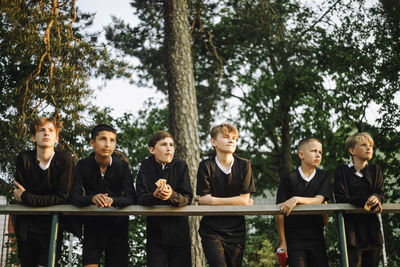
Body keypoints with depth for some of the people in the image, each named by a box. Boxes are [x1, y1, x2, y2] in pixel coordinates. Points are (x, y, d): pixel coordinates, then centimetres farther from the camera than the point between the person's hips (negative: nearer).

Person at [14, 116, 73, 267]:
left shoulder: (65, 160, -8)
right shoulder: (24, 159, -4)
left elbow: (62, 198, -13)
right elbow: (19, 197, -6)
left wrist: (26, 197, -13)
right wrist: (48, 201, -13)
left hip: (52, 227, -2)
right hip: (26, 228, 2)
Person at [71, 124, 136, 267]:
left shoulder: (122, 166, -7)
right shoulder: (82, 166, -6)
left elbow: (131, 198, -15)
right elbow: (75, 198, -14)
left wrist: (112, 200, -36)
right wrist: (92, 198, -36)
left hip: (117, 226, 0)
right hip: (92, 225, 0)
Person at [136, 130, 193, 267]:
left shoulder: (181, 166, -1)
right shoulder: (146, 166, -1)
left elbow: (187, 198, -10)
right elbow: (140, 199, -10)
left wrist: (172, 195, -31)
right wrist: (155, 195, -32)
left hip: (179, 230, 0)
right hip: (155, 232, 0)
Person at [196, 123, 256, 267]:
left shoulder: (244, 165, 2)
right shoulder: (206, 166, -2)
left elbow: (245, 199, -4)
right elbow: (203, 200, -9)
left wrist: (215, 200, -6)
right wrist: (235, 202, -7)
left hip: (236, 231, 2)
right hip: (211, 230, -2)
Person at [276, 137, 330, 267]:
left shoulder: (324, 176, 6)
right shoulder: (288, 178, -2)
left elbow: (318, 200, -10)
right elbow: (280, 213, -3)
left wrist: (297, 199, -28)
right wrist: (283, 242, -5)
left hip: (316, 237, 2)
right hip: (294, 239, -2)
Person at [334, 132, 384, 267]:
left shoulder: (375, 170, 15)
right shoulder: (342, 170, 2)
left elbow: (381, 194, 7)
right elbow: (341, 198, -7)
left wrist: (376, 198, -18)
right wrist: (366, 202, -18)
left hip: (372, 227, 4)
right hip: (351, 227, -4)